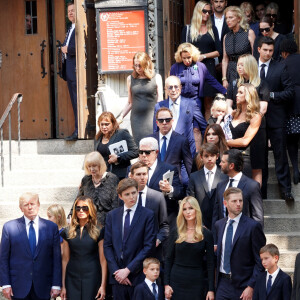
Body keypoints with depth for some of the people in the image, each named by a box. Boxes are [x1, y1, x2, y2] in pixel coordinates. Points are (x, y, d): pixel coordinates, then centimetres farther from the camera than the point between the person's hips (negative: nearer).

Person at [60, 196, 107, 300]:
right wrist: (63, 286, 5)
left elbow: (103, 260, -1)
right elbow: (65, 260, 9)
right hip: (72, 280, 2)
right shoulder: (68, 232, 8)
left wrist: (103, 285, -8)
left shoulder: (98, 232, 1)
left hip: (92, 279, -2)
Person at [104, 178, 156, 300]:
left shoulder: (148, 215, -2)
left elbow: (149, 246, -7)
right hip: (118, 276, 3)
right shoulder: (112, 215, 10)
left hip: (138, 276, -3)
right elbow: (107, 246, 8)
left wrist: (128, 270, -11)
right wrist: (116, 271, -4)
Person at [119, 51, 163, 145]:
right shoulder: (131, 79, 10)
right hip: (136, 119, 2)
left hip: (152, 117, -2)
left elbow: (160, 102, 5)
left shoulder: (156, 78, 4)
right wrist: (121, 117, 10)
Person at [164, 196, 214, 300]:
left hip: (197, 282, -1)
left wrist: (211, 289, -5)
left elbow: (210, 264, 1)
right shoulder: (176, 233, 4)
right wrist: (166, 284, -2)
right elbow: (168, 259, 7)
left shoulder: (206, 234, 1)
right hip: (177, 281, 1)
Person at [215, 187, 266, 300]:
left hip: (242, 286, -4)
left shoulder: (253, 226, -7)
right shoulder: (219, 225, 10)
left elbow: (260, 261, -8)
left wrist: (251, 287, -13)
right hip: (222, 283, 4)